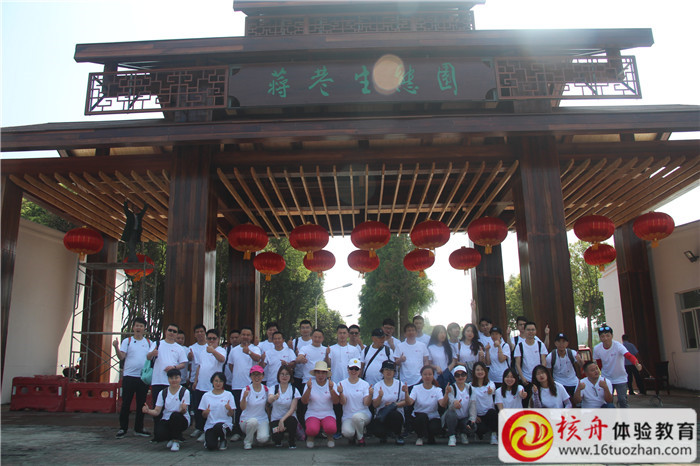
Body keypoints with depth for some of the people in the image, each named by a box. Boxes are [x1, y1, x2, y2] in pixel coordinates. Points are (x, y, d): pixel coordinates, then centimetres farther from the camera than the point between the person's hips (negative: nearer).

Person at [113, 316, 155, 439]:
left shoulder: (149, 343, 10)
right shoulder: (127, 341, 3)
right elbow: (121, 357, -7)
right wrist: (116, 347, -23)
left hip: (143, 377, 3)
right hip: (129, 376, -2)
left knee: (141, 403, 8)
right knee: (126, 403, 1)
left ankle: (138, 429, 18)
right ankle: (123, 428, 13)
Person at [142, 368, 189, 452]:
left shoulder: (185, 392, -8)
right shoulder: (162, 393, 3)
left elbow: (184, 411, -15)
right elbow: (157, 411, -2)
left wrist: (183, 409, -40)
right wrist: (148, 411, -23)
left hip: (181, 421, -2)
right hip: (166, 420, 3)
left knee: (175, 415, -37)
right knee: (159, 435, -29)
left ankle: (176, 441, -12)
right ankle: (171, 438, 10)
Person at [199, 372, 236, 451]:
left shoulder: (228, 395, 4)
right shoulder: (206, 396, 7)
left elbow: (231, 415, 2)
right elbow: (204, 416, 8)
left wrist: (229, 409, -20)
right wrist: (205, 412, -14)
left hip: (225, 423, -1)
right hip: (210, 425, 1)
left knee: (218, 426, -36)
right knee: (211, 446, -24)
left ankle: (223, 440, -2)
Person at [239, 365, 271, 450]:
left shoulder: (266, 389, 0)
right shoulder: (247, 389, -10)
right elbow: (242, 408, -23)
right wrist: (244, 397, -42)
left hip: (263, 420, 2)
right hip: (246, 420, -2)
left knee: (263, 439, -26)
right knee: (253, 421, -36)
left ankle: (257, 435, 12)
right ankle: (247, 442, -8)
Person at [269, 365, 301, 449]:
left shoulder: (294, 390, -1)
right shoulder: (273, 388, 1)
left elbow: (292, 409, -8)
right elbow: (269, 400, -21)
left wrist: (282, 420, -23)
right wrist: (274, 398, -45)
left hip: (288, 417, 0)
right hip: (275, 418, 0)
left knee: (291, 421, -36)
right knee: (276, 437, -29)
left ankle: (292, 442, -5)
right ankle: (278, 440, 12)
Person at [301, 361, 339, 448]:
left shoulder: (331, 383, 4)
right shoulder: (310, 383, 2)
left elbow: (336, 401, -8)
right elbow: (304, 401, -9)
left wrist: (331, 389, -24)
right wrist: (309, 389, -23)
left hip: (328, 414, 1)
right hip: (312, 414, 0)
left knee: (331, 428, -32)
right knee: (312, 430, -32)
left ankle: (329, 436, 6)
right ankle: (310, 436, 7)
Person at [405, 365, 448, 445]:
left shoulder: (437, 390, 0)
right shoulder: (416, 388, -1)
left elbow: (443, 404, -19)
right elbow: (410, 402, -17)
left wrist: (446, 393, -36)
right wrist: (406, 392, -36)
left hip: (433, 418, 1)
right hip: (419, 418, -1)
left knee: (434, 428, -31)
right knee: (422, 416, -34)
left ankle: (430, 437, 8)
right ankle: (420, 437, -5)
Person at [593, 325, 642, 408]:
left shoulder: (617, 345, -23)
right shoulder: (596, 349, -13)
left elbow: (629, 356, -41)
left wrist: (636, 364, -59)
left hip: (620, 378, -2)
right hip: (606, 379, 2)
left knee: (622, 400, -7)